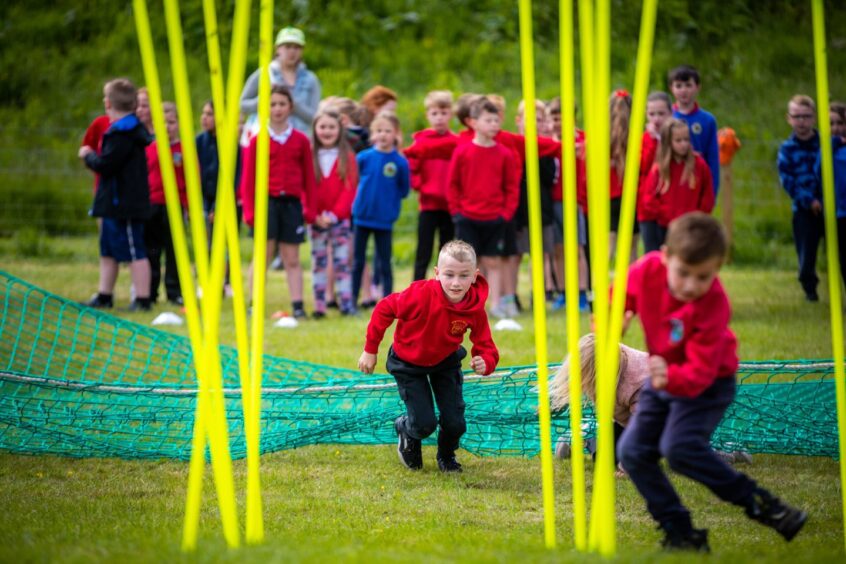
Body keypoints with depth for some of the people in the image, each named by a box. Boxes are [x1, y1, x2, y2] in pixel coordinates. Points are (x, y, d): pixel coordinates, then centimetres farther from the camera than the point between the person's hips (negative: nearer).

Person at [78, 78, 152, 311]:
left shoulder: (122, 133, -19)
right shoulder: (129, 128, 13)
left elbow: (105, 164, -23)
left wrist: (88, 156, -6)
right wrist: (93, 156, 15)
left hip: (124, 204, -11)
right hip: (116, 204, 11)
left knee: (134, 252, -6)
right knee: (108, 251, 17)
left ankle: (142, 299, -4)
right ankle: (104, 296, 25)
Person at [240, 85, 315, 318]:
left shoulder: (301, 141, 7)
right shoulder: (258, 141, 2)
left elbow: (308, 177, 9)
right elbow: (248, 178, 2)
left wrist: (310, 209, 5)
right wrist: (250, 209, -4)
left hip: (292, 203, 1)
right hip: (266, 201, -1)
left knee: (292, 259, 5)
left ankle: (297, 306, 4)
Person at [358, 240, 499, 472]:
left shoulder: (476, 310, -25)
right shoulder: (422, 294, -36)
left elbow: (486, 347, -16)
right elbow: (384, 309, -22)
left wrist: (485, 363, -42)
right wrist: (370, 350, -15)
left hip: (445, 361, 3)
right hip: (408, 363, -3)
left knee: (455, 423, -3)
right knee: (425, 423, -10)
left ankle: (446, 456, 33)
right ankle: (405, 430, 29)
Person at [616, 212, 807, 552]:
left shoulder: (712, 305, -33)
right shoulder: (647, 271, -21)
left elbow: (700, 372, -34)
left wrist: (671, 379, -53)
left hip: (707, 383, -6)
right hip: (666, 378, 6)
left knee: (679, 448, -28)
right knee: (632, 452, -2)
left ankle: (759, 504, -17)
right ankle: (680, 533, 4)